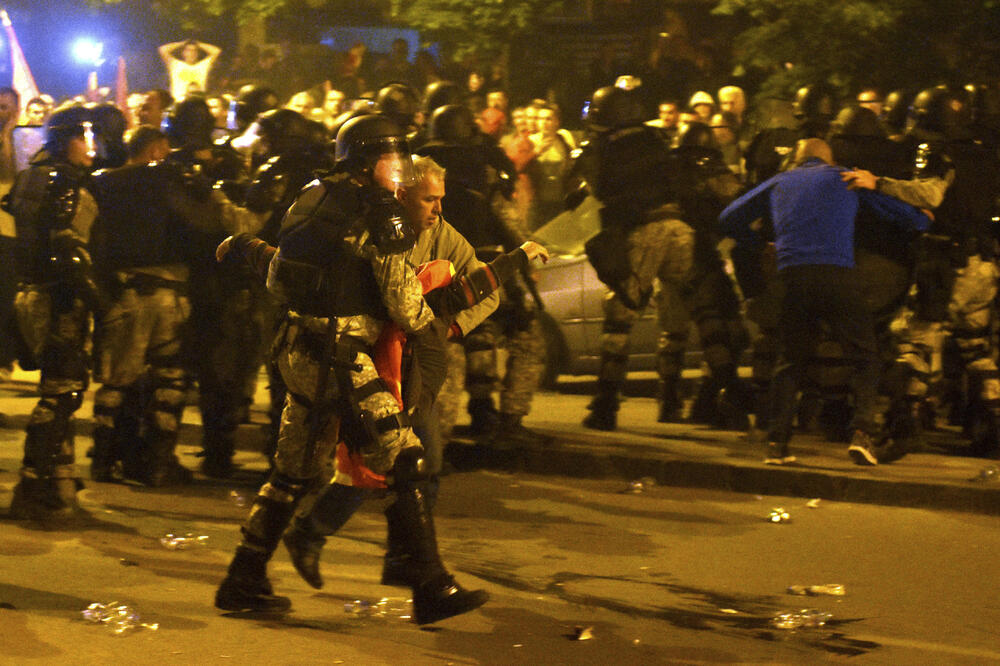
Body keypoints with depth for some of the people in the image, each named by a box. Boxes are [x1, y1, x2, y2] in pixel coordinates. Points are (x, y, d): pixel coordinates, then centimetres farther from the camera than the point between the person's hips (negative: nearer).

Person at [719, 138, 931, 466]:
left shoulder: (779, 183, 22)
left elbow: (730, 218, 25)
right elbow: (899, 211, 16)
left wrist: (758, 242, 38)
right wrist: (924, 219, 36)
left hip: (791, 276, 2)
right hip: (837, 276, -2)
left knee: (790, 361, 13)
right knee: (865, 359, 7)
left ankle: (776, 443, 5)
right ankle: (863, 433, -11)